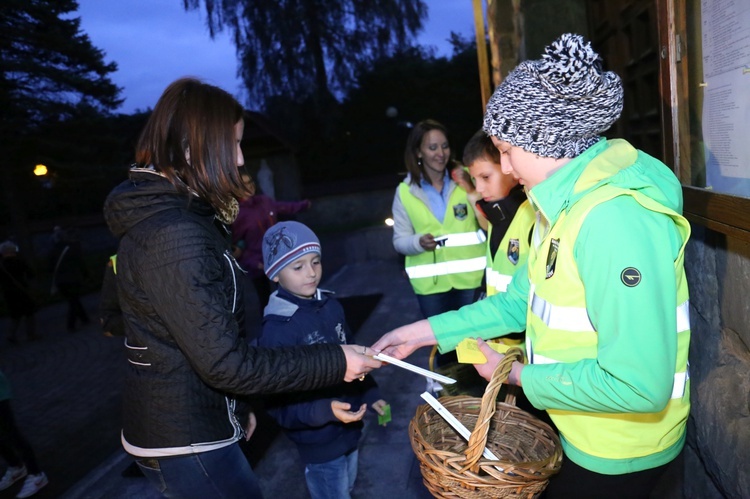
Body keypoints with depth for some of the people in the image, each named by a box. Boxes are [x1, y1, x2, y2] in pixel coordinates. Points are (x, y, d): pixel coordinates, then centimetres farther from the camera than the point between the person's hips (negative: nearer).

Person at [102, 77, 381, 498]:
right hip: (185, 443, -9)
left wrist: (237, 406, 17)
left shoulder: (159, 214, 5)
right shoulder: (174, 235, -27)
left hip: (180, 426, 9)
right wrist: (334, 363, -20)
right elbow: (226, 363, -27)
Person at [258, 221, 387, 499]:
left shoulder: (331, 305, -4)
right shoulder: (276, 329, -24)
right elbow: (277, 404, -23)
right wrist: (325, 411, -35)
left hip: (350, 428, 7)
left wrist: (370, 394, 10)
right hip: (319, 442, -6)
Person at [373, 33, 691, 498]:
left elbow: (638, 384, -32)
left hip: (617, 453, -8)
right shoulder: (563, 205, 3)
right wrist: (424, 332, 0)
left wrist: (520, 375, -19)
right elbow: (519, 302, 5)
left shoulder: (615, 217, -30)